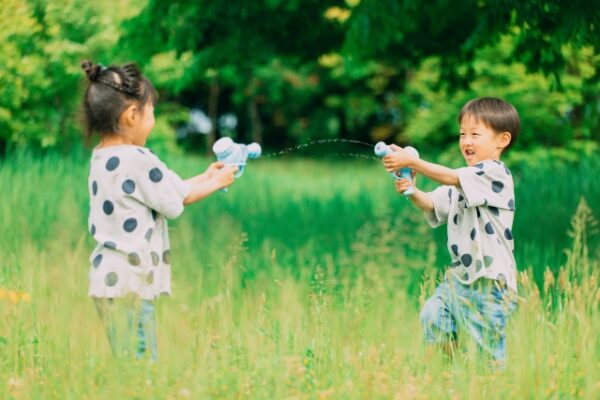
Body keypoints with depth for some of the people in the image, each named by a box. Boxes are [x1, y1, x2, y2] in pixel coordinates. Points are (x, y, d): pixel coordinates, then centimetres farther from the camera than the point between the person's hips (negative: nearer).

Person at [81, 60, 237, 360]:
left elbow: (162, 190, 19)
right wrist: (216, 183, 15)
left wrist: (205, 177, 24)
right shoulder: (137, 160, -16)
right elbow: (179, 198, -2)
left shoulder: (101, 158, 11)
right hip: (129, 283, -9)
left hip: (108, 278, 9)